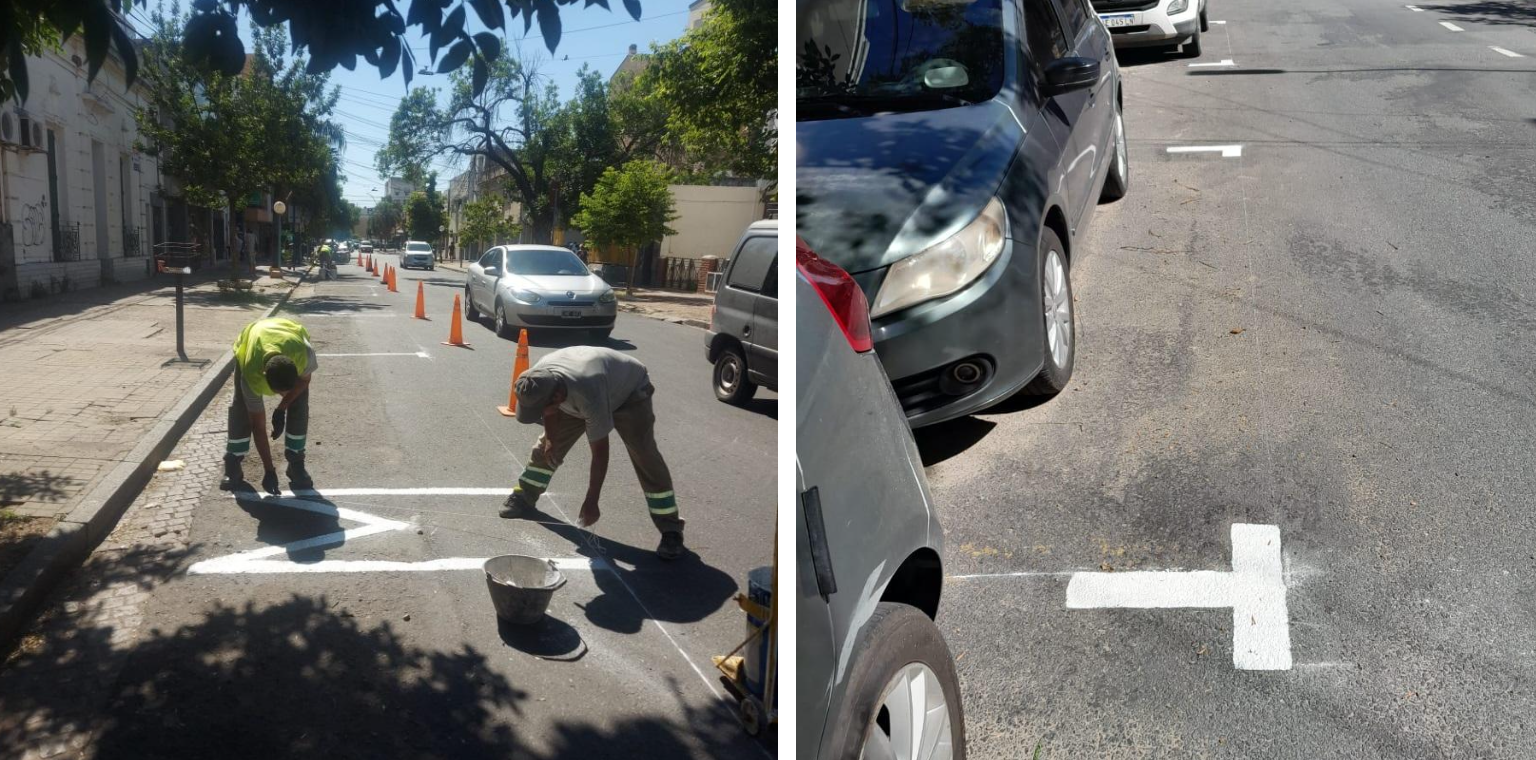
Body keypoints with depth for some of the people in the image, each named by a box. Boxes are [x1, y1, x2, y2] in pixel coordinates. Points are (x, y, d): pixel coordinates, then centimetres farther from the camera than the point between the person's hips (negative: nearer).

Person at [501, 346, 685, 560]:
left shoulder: (589, 397, -46)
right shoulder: (539, 379, -29)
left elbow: (600, 453, -37)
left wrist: (591, 502, -31)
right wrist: (550, 438, -7)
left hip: (630, 390, -6)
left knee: (645, 457, -21)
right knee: (548, 446, 4)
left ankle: (671, 529, -16)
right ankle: (524, 497, 27)